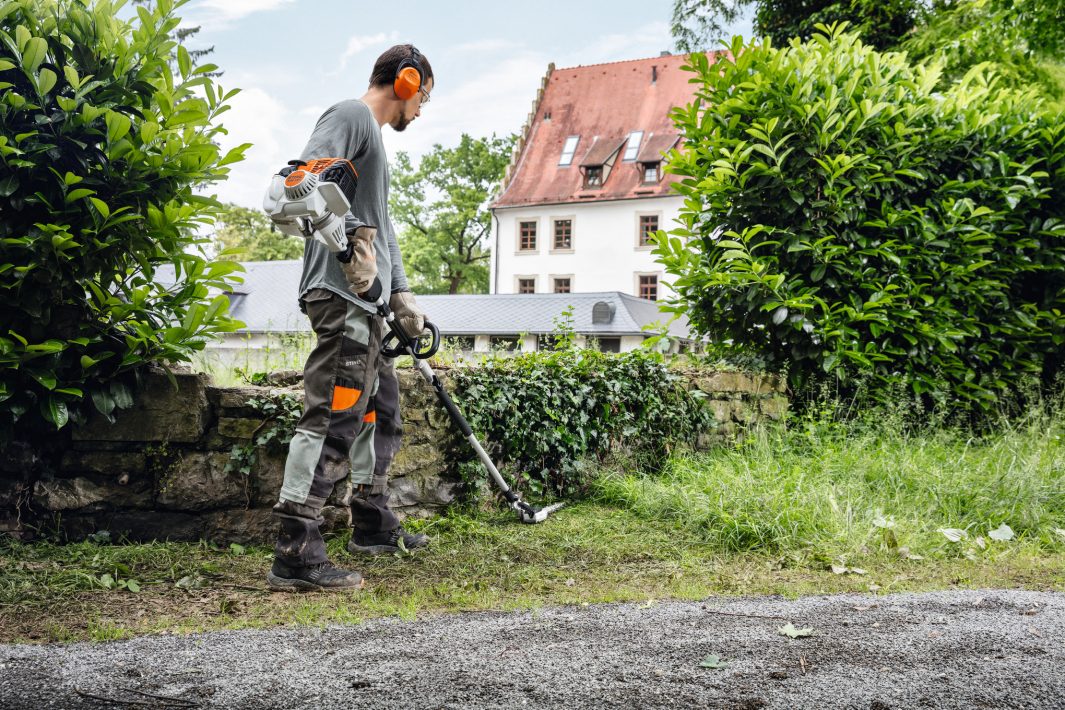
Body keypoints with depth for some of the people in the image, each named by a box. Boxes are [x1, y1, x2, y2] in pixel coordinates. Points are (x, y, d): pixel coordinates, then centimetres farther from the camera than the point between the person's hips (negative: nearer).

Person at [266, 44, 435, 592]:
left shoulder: (374, 137, 27)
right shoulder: (350, 116, -4)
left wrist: (402, 296, 24)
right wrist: (352, 238, -25)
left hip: (363, 301, 11)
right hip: (341, 295, -11)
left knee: (379, 403, 19)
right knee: (333, 415, -15)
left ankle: (372, 525, 31)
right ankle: (295, 555, -16)